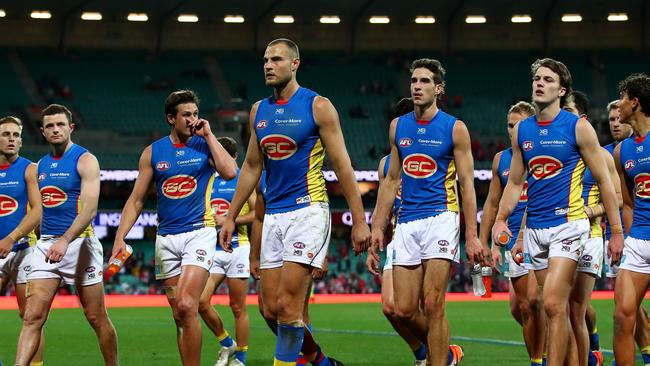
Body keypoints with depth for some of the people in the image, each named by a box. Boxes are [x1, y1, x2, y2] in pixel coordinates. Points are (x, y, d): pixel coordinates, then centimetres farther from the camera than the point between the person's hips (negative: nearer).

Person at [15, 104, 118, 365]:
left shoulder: (85, 160, -6)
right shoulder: (40, 167, 15)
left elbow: (89, 209, -17)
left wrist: (65, 241, -29)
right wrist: (42, 243, 17)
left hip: (79, 243, -5)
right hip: (45, 245, 5)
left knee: (97, 317, 4)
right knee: (32, 317, -7)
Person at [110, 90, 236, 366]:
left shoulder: (204, 145, 2)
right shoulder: (153, 152, 7)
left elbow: (230, 173, -18)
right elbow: (136, 200, 9)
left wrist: (208, 135, -10)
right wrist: (120, 238, -2)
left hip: (200, 232, -4)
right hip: (166, 237, 4)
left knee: (186, 306, -19)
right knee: (179, 315, 6)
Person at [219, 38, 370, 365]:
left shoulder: (317, 106, -4)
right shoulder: (259, 111, 13)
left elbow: (342, 165, -5)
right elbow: (251, 167, 20)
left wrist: (359, 221, -9)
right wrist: (230, 218, 16)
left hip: (308, 212, -6)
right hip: (273, 215, 6)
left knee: (288, 307, -12)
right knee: (271, 309, 5)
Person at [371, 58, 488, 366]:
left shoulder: (454, 128, -1)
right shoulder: (398, 127, 12)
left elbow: (467, 184, -2)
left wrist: (472, 235, -8)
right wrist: (377, 226, 10)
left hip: (441, 217, -5)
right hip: (407, 222, 5)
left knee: (432, 305, -10)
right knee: (404, 309, 0)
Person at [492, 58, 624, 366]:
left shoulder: (578, 127, -5)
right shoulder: (522, 130, 10)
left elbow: (604, 182, -2)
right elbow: (515, 182, 18)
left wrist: (617, 232, -4)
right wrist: (501, 218, 2)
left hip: (568, 223, -6)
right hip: (534, 228, 6)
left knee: (553, 304, -17)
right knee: (558, 308, 9)